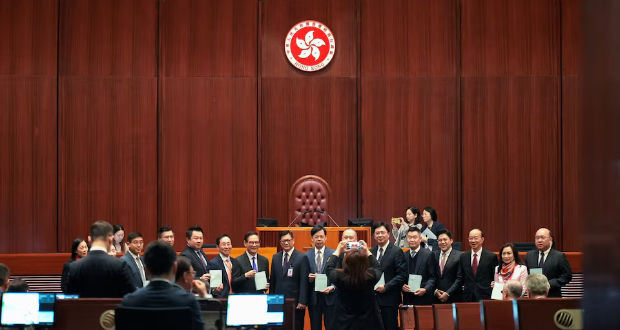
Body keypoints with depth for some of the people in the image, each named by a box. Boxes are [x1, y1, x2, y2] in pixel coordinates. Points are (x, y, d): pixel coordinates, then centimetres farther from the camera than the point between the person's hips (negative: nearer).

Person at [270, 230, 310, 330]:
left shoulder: (302, 258, -4)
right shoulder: (275, 258, 12)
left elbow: (304, 282, -8)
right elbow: (272, 281, 14)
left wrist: (302, 301, -14)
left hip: (295, 303, -4)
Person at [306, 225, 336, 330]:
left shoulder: (334, 254, 0)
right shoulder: (306, 256, 6)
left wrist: (332, 287, -16)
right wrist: (309, 278, -12)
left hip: (329, 296, -2)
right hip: (313, 297, 2)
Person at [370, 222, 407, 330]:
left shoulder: (396, 251, -5)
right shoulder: (371, 252, 13)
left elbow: (402, 275, -11)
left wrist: (386, 287, -17)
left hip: (389, 298, -5)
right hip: (373, 298, 5)